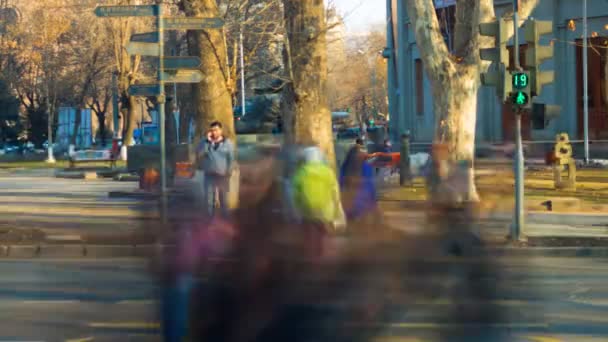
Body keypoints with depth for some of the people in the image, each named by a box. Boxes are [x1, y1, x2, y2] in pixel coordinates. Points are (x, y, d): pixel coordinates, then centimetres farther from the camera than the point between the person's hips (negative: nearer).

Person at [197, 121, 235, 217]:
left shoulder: (227, 143, 1)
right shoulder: (205, 142, 4)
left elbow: (231, 159, 0)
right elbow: (200, 154, -11)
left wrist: (228, 172, -7)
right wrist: (208, 141, -15)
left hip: (222, 176, -1)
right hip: (209, 175, 1)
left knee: (224, 199, 7)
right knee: (208, 200, -1)